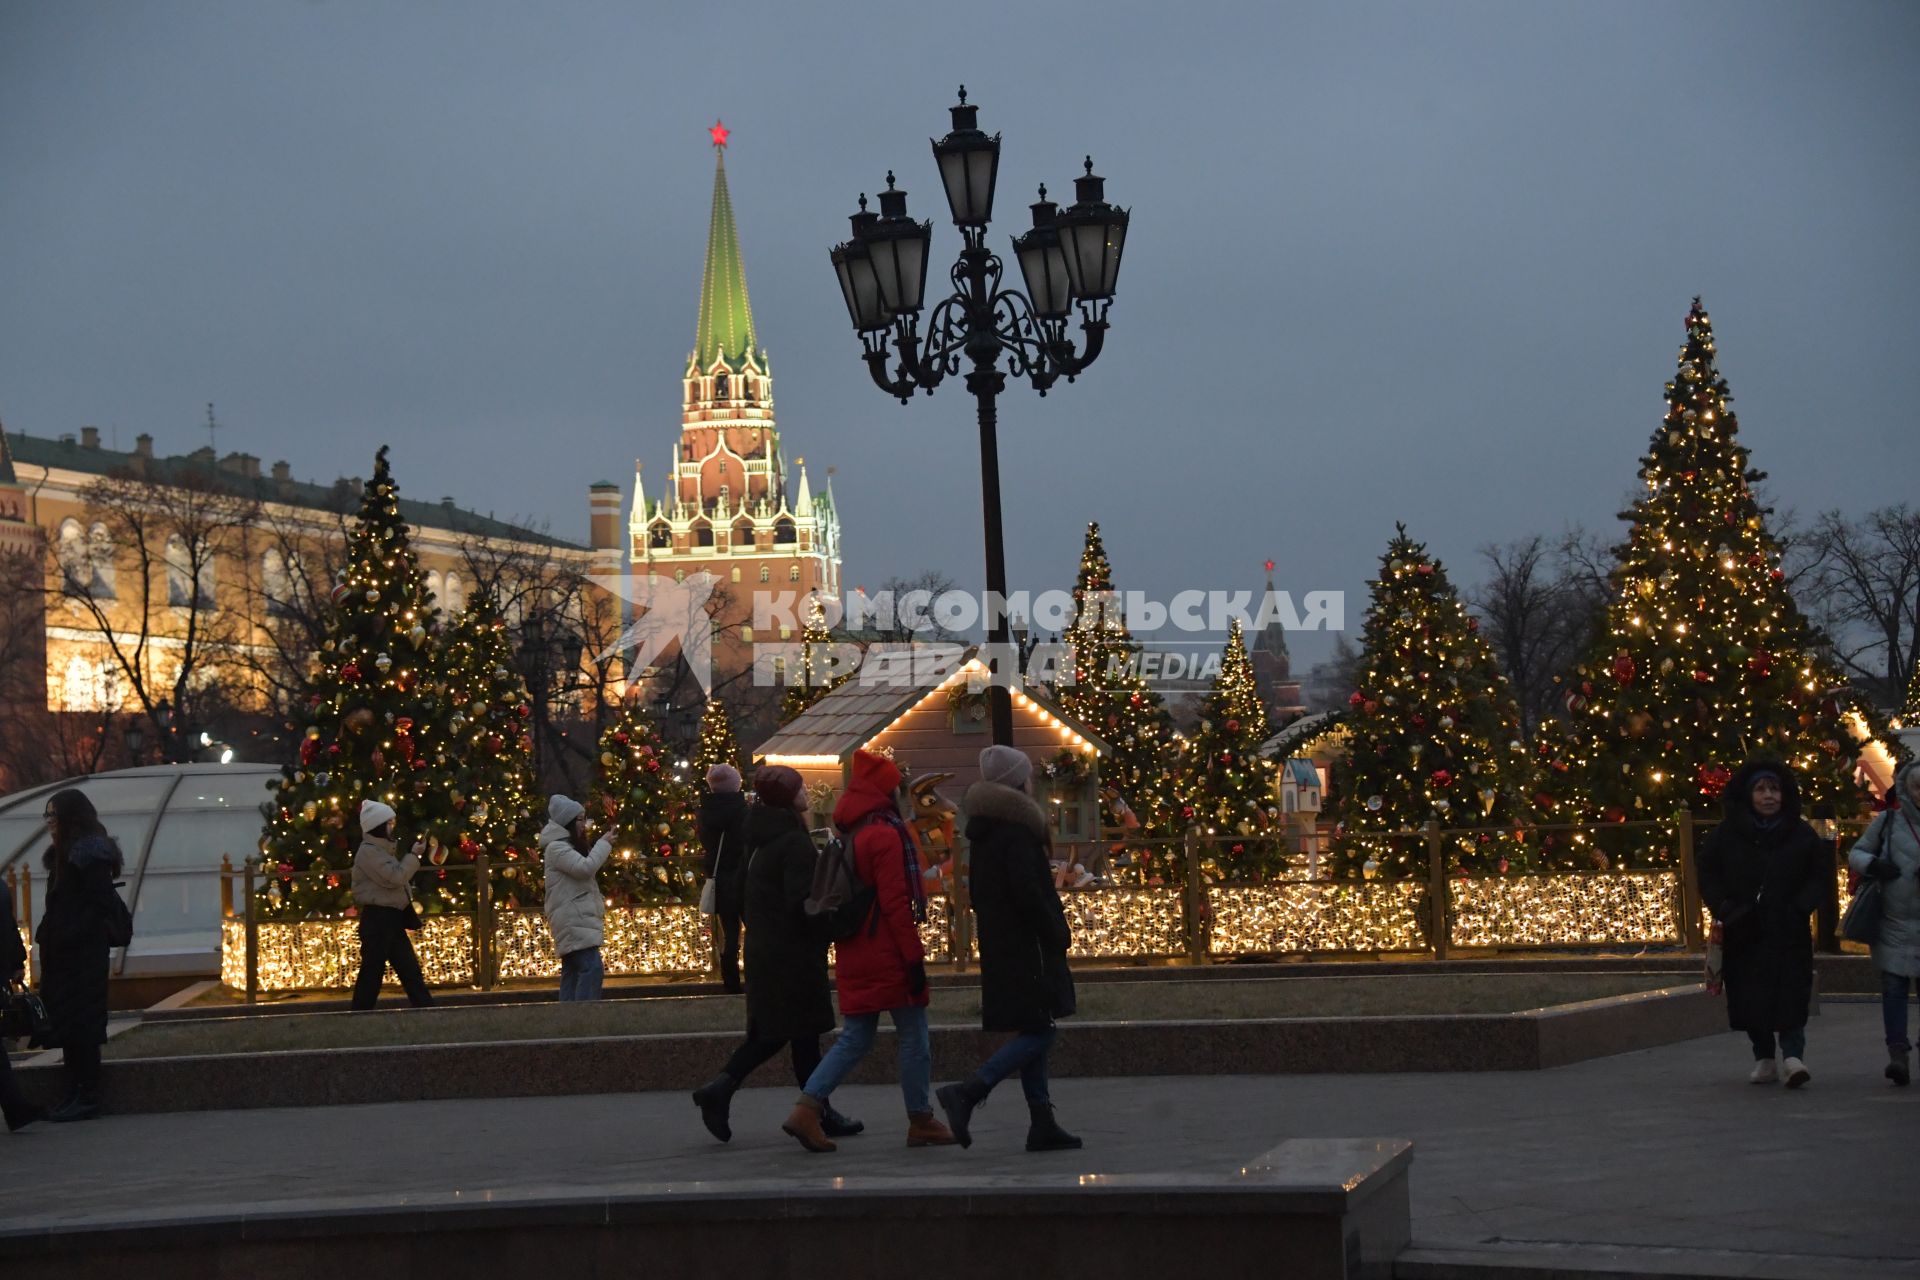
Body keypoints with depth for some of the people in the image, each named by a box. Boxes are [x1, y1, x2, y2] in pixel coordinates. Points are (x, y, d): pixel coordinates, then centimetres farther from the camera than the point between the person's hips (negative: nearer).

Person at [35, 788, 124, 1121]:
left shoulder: (90, 853, -12)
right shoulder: (65, 853, 16)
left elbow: (100, 905, -18)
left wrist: (65, 939, -20)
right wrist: (49, 938, 7)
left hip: (82, 955, -9)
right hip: (63, 955, 9)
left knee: (79, 1023, -7)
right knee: (64, 1021, 9)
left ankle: (87, 1097, -3)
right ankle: (75, 1094, 13)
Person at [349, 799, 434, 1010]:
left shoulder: (380, 850, 19)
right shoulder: (368, 851, -14)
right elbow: (395, 877, -19)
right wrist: (413, 855, -11)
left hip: (390, 918, 10)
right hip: (377, 918, -10)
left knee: (409, 968, 8)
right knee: (372, 970, -6)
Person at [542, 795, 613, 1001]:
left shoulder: (568, 846, 20)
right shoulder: (556, 847, -12)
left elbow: (584, 870, 25)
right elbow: (585, 868, -22)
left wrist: (603, 851, 11)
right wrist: (604, 844, -10)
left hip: (577, 920, 11)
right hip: (573, 921, -11)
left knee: (573, 972, 6)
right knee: (592, 968, -20)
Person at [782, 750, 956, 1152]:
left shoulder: (852, 835, 12)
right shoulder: (886, 835, -14)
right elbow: (895, 903, -18)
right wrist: (915, 957, -15)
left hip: (855, 954, 8)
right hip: (889, 955, -8)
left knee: (855, 1037, 11)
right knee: (914, 1036, 4)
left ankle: (807, 1108, -1)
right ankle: (920, 1121, 10)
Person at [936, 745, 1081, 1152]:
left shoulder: (982, 830, 13)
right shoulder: (1016, 829, -16)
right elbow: (1027, 893, -22)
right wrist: (1058, 935, -12)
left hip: (998, 947, 10)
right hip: (1026, 947, -10)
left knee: (1032, 1032, 13)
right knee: (1038, 1033, -8)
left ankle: (1041, 1122, 13)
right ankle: (968, 1092, -19)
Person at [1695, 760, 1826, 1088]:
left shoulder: (1801, 834, 3)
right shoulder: (1727, 835, 2)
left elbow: (1821, 873, 6)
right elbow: (1706, 872, 7)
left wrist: (1799, 907, -8)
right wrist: (1725, 909, -5)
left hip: (1789, 932, -1)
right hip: (1744, 934, 1)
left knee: (1790, 994, -13)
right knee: (1750, 996, 2)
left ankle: (1793, 1055, -21)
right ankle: (1764, 1059, 14)